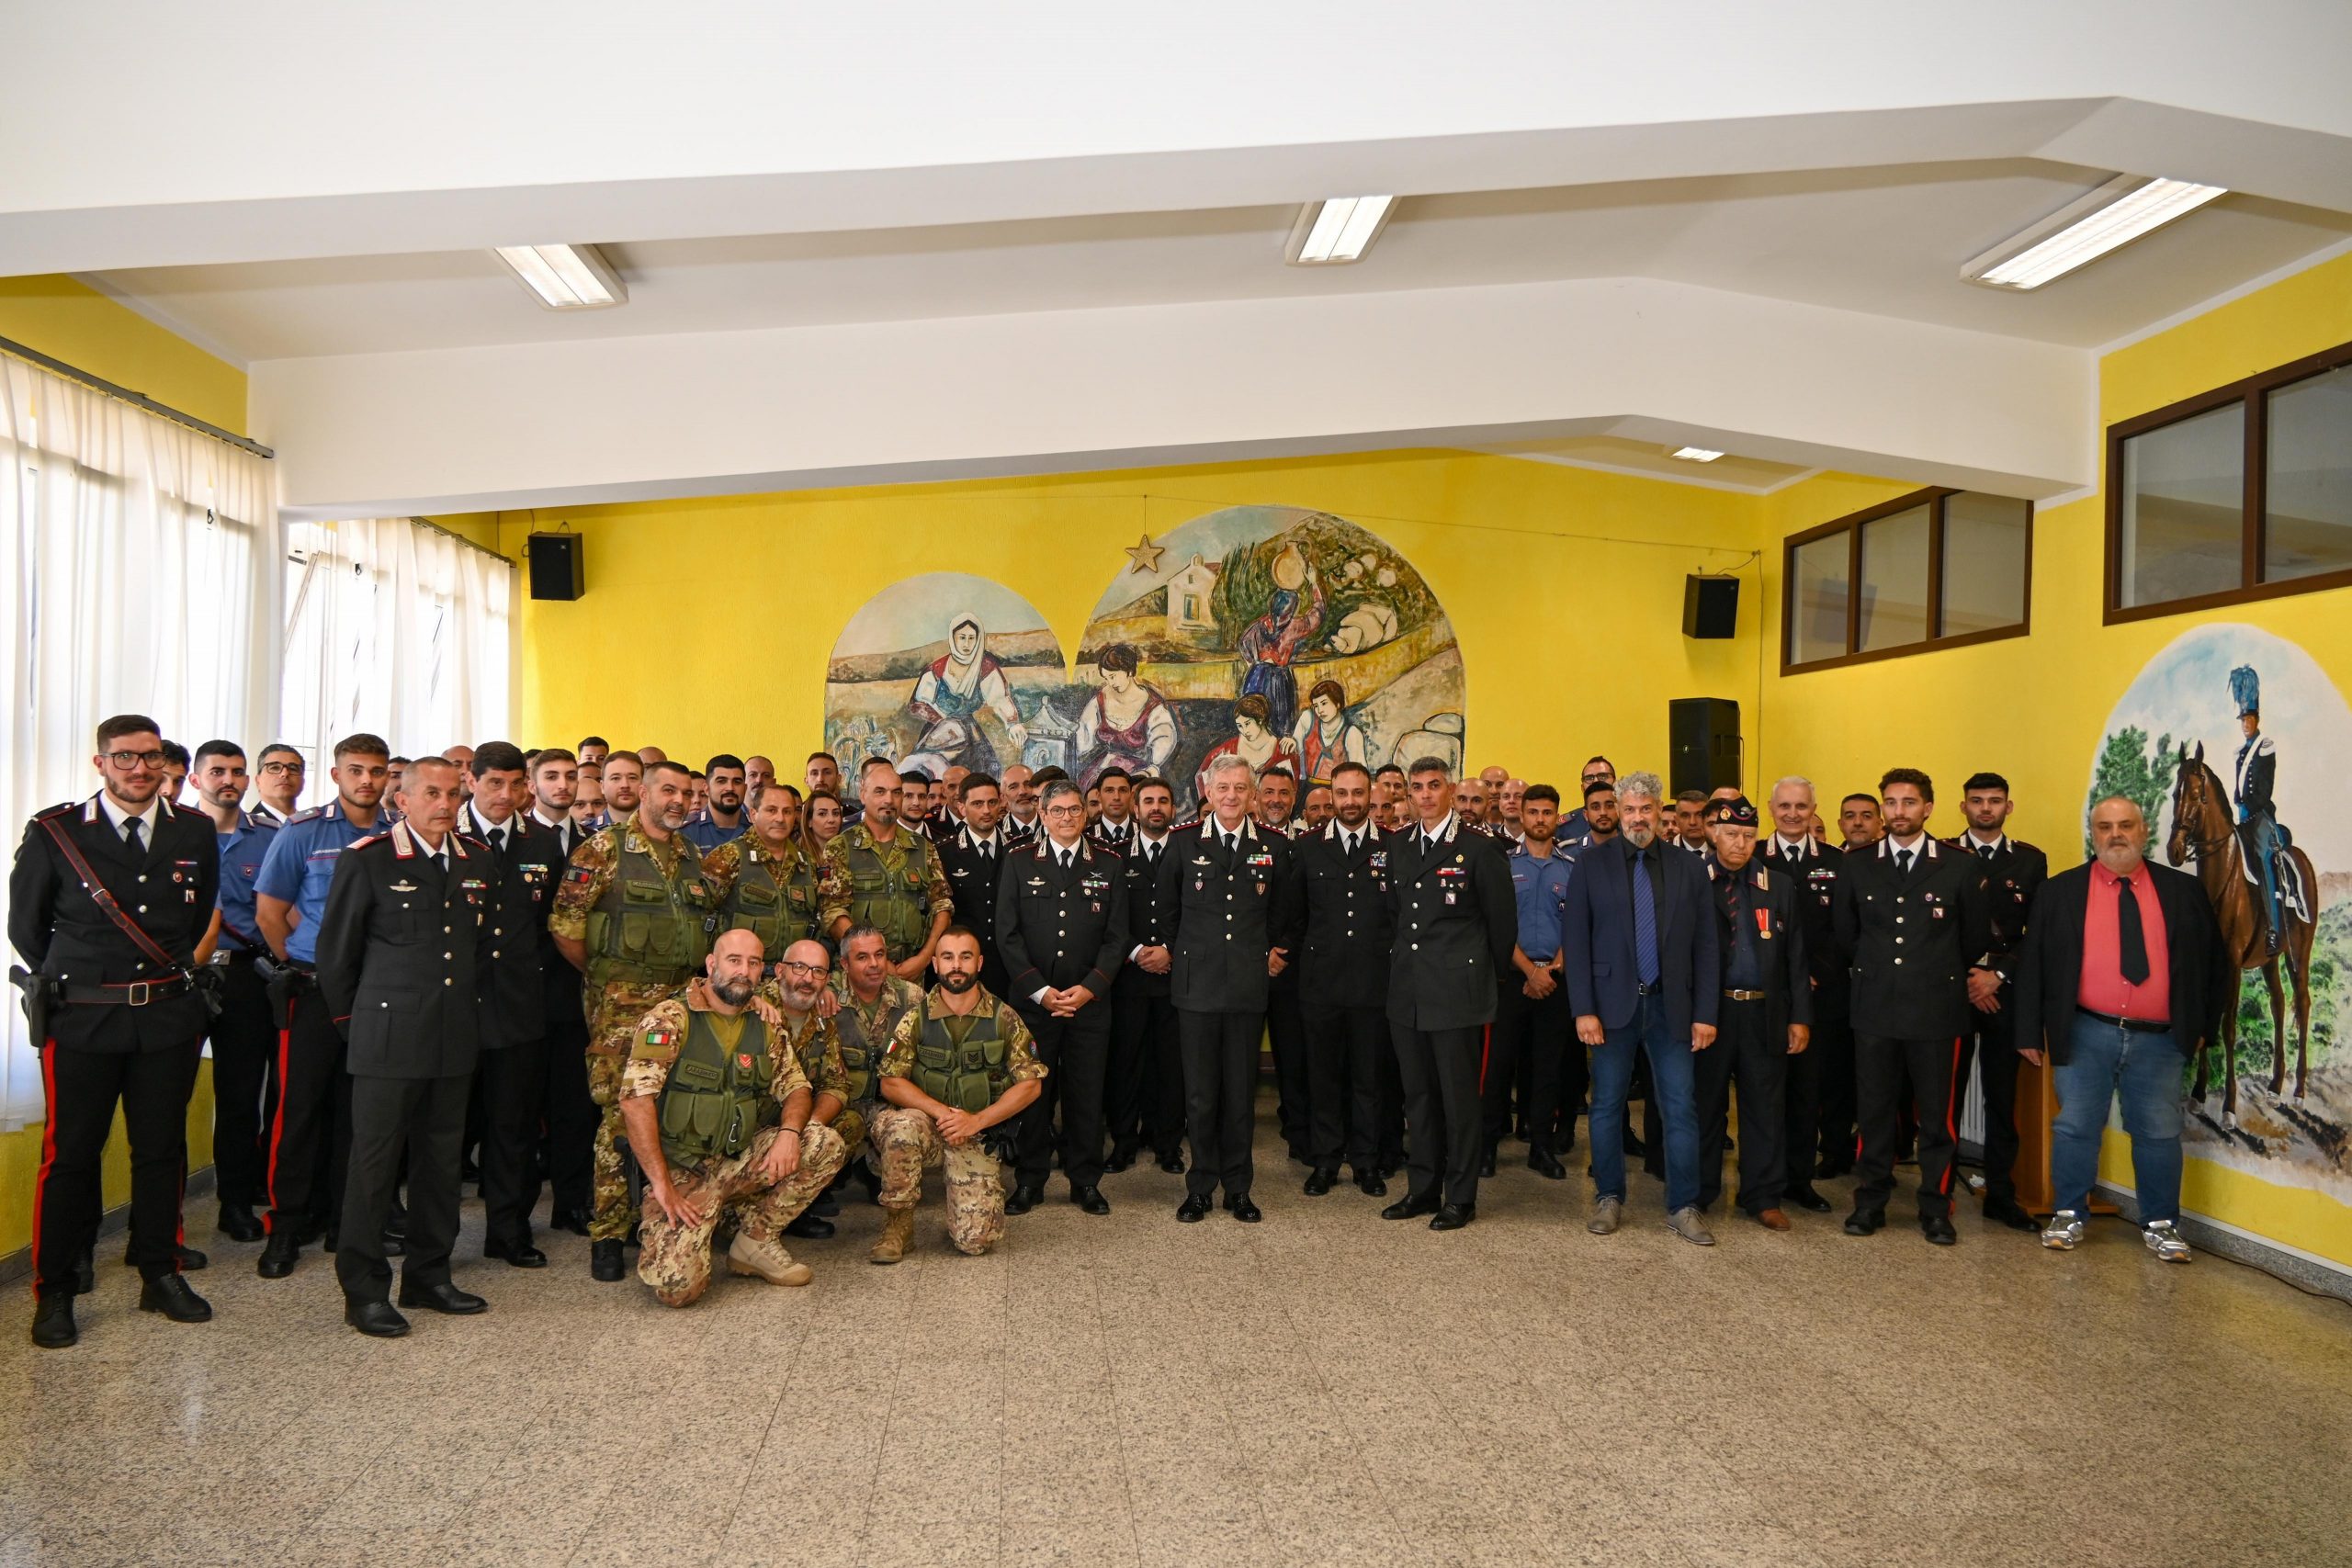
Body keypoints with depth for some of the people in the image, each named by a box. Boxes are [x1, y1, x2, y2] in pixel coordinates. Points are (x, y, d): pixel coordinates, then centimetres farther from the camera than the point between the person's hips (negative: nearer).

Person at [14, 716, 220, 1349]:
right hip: (80, 1019, -2)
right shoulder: (52, 833, -3)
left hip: (169, 1017, 3)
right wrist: (67, 985, 10)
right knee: (70, 1153, 2)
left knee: (161, 1148, 10)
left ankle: (161, 1274, 22)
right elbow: (25, 925, 6)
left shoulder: (196, 833, 4)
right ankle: (54, 1291, 14)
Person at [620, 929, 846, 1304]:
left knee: (826, 1144, -17)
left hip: (740, 1160, 5)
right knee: (677, 1286, -23)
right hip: (680, 1168, -5)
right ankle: (658, 1226, 12)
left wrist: (789, 1132, -17)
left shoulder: (764, 1027, 8)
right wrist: (663, 1185, -22)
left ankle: (758, 1240, 0)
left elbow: (796, 1088, 7)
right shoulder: (671, 1018, -9)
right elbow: (635, 1101, -17)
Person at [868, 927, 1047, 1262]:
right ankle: (898, 1224, -14)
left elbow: (1031, 1084, -3)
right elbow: (891, 1083, -4)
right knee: (898, 1126, -37)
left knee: (975, 1241, -15)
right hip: (928, 1127, 0)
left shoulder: (1005, 1020, -1)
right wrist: (941, 1112, -19)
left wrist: (976, 1121, -14)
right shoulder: (916, 1018, -1)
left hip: (978, 1137, 0)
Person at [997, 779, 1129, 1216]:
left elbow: (1116, 937, 4)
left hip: (1090, 1000, 1)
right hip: (1032, 999, 0)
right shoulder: (1020, 865, 5)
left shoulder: (1108, 866, 7)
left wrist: (1089, 988, -9)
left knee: (1086, 1093, 4)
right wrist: (1040, 990, -8)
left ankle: (1085, 1182, 16)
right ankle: (1029, 1181, 15)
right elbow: (1007, 935, 0)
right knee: (1033, 1092, 3)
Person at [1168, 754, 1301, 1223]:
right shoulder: (1184, 846, 3)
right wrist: (1172, 952, 7)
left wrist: (1281, 953, 7)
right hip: (1197, 986, -1)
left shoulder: (1274, 848, 5)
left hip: (1249, 986, 1)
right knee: (1200, 1093, 4)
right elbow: (1166, 911, 13)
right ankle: (1200, 1186, 16)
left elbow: (1286, 913, 16)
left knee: (1242, 1092, 7)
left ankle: (1238, 1188, 19)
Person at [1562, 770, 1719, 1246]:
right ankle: (1608, 1198, 21)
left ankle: (1682, 1207, 13)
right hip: (1613, 1002, -1)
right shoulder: (1591, 864, -1)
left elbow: (1704, 945, 4)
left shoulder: (1688, 868, 4)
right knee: (1607, 1104, 7)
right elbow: (1576, 941, -3)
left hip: (1670, 1005, 1)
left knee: (1680, 1108, 2)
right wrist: (1584, 1009, -10)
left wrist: (1705, 1013, -1)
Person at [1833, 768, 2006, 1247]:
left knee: (1936, 1114, 5)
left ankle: (1936, 1209, 17)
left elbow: (1976, 940, 8)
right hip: (1875, 1010, 2)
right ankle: (1870, 1202, 19)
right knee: (1873, 1111, 8)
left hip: (1936, 1011, -2)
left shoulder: (1961, 869, -1)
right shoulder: (1858, 869, 6)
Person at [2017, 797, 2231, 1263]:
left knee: (2159, 1134, 7)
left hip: (2159, 1038, 1)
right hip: (2085, 1034, -1)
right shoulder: (2060, 892, 2)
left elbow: (2214, 961, 12)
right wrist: (2030, 1031, -1)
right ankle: (2069, 1217, 18)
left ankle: (2161, 1225, 21)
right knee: (2076, 1128, 5)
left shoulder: (2183, 891, 6)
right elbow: (2032, 964, 3)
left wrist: (2204, 1025, 8)